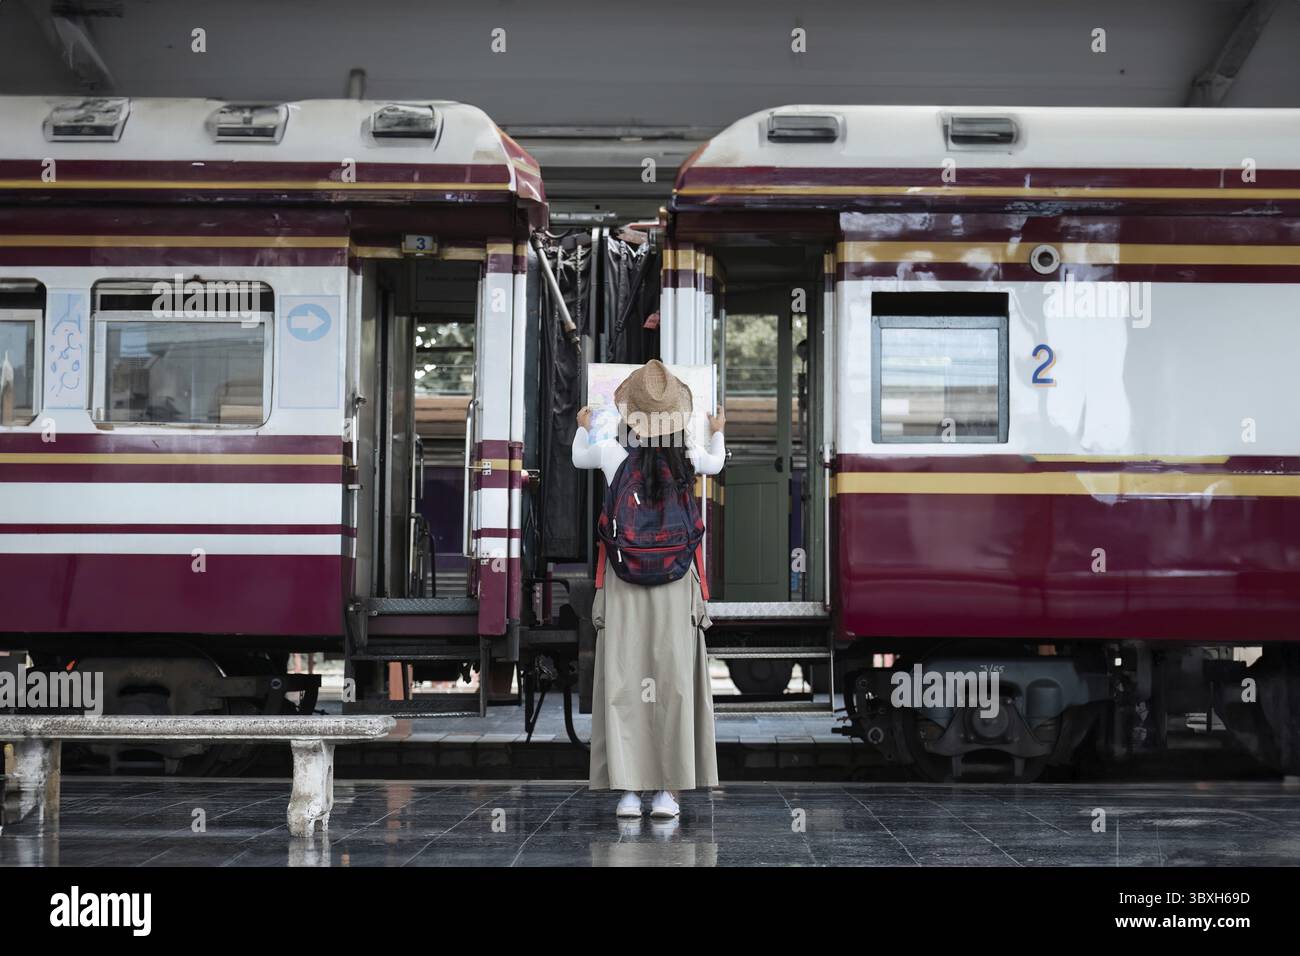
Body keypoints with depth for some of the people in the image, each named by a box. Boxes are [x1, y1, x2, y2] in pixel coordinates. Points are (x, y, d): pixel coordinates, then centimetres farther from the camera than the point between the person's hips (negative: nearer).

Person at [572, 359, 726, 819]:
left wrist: (583, 428, 39)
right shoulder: (689, 457, -4)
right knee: (672, 679, 1)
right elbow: (715, 464, 21)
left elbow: (578, 457, 18)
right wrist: (716, 434, 42)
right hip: (677, 579, 1)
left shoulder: (611, 453, -6)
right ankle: (667, 790, 0)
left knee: (623, 680, 1)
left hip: (623, 577, 0)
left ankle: (629, 790, -3)